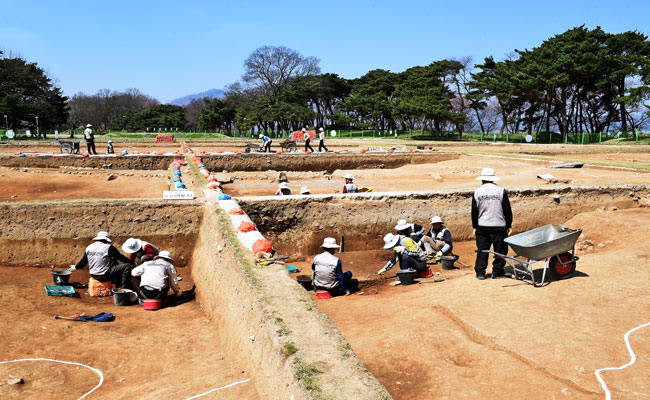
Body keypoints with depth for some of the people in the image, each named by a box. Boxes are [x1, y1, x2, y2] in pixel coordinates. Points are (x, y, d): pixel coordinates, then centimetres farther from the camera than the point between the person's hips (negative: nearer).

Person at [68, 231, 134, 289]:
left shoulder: (89, 248, 4)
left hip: (93, 275, 8)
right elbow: (121, 257, -12)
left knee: (115, 262, 29)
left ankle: (118, 286, 32)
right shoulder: (108, 247, -15)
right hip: (104, 276, -8)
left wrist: (76, 267, 35)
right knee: (127, 266, -9)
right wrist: (132, 262, -2)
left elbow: (83, 261, 15)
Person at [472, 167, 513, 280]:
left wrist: (475, 226, 14)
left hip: (482, 226, 2)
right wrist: (509, 225, 8)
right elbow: (507, 210, -1)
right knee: (500, 250, 9)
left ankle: (480, 272, 11)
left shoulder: (477, 192, 0)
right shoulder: (501, 190, -4)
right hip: (498, 226, -2)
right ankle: (497, 272, 12)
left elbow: (474, 211, 5)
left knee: (482, 250, 9)